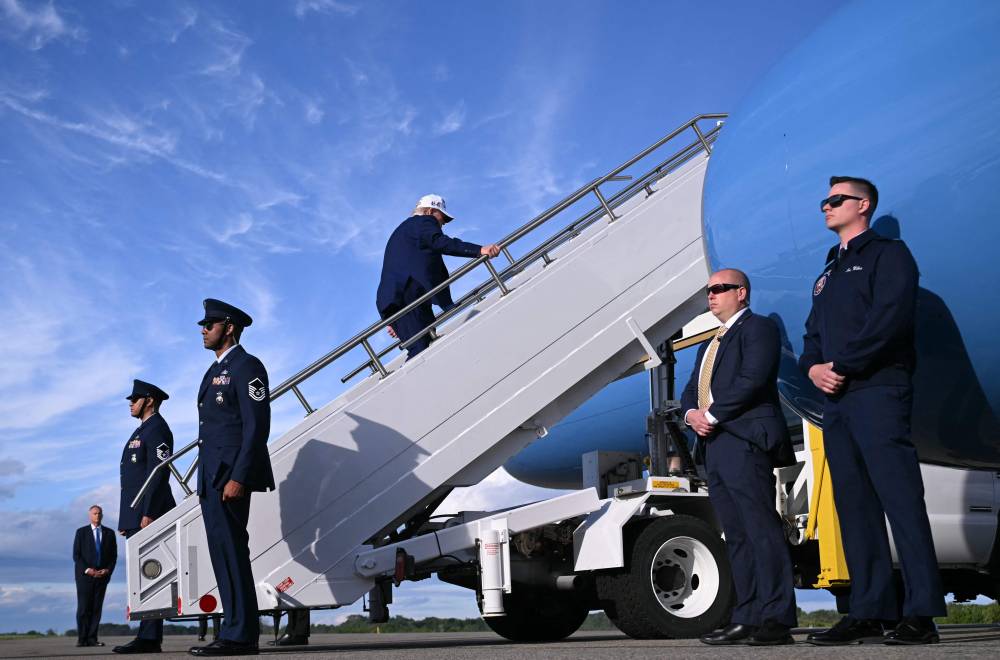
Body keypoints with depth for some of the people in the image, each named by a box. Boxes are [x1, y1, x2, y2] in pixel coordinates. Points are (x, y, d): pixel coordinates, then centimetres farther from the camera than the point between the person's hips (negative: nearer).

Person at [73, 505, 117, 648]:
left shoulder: (109, 533, 11)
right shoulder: (81, 532, 5)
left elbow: (114, 555, 10)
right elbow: (76, 555, -1)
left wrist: (108, 570, -6)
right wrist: (87, 570, -13)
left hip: (102, 575, 2)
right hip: (85, 575, -2)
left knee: (97, 607, -2)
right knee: (83, 607, -6)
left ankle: (92, 638, -2)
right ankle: (82, 639, -4)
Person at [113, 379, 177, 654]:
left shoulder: (157, 429, -6)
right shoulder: (141, 432, 25)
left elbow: (159, 472, -16)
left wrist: (149, 513, -22)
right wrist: (126, 519, 21)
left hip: (148, 514, -10)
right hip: (134, 516, 10)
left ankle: (150, 638, -13)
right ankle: (146, 636, 6)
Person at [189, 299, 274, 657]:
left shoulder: (246, 366, -7)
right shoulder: (216, 370, 21)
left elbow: (257, 426, -15)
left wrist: (238, 477, -22)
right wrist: (208, 480, 15)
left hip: (231, 473, -10)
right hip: (212, 476, 10)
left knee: (229, 550, -11)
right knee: (225, 553, 8)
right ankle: (237, 631, 11)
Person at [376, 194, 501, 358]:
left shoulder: (402, 230, 37)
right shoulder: (424, 222, 11)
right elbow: (440, 243, -12)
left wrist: (394, 322, 33)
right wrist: (479, 250, -23)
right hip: (410, 292, -9)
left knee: (418, 350, -3)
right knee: (421, 347, -20)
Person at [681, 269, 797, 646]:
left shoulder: (758, 328, 1)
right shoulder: (709, 346, 28)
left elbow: (752, 380, -14)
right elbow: (691, 391, 23)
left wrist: (712, 415, -12)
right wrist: (692, 414, 1)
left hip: (745, 441, -9)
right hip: (715, 445, 9)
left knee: (761, 529, -11)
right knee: (736, 536, 6)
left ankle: (776, 619, -12)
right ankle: (747, 618, 7)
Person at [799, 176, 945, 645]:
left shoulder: (887, 254, 3)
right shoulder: (828, 274, 26)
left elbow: (890, 319, -12)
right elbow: (814, 334, 22)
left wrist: (842, 367, -13)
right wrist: (813, 367, 1)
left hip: (876, 391, -8)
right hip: (835, 399, 8)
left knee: (900, 498, -12)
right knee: (854, 506, 4)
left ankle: (921, 614, -12)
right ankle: (869, 612, 5)